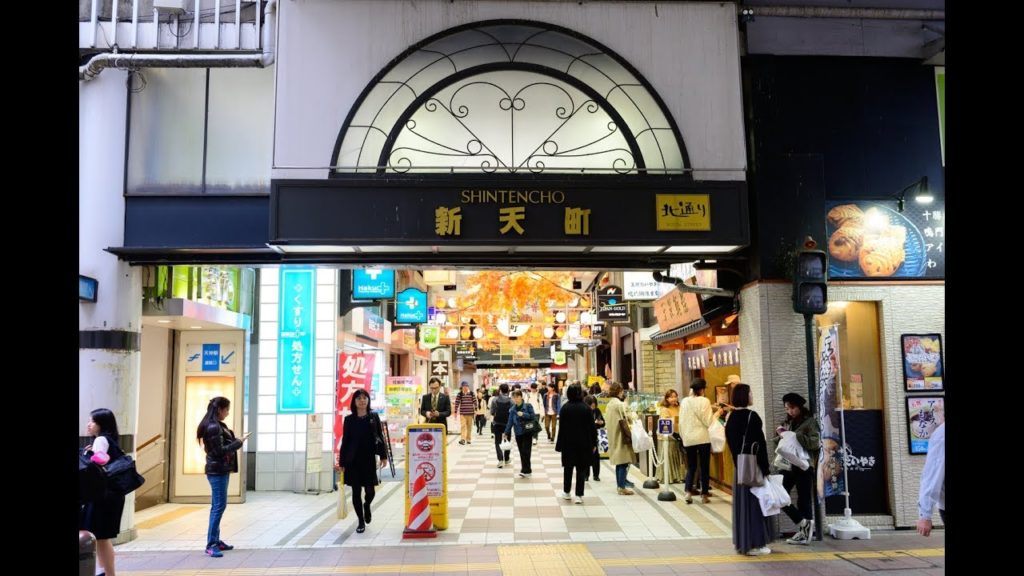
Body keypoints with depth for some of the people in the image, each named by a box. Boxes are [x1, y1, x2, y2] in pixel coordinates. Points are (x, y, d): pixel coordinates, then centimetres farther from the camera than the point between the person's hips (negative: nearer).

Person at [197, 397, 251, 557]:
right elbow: (220, 451, -19)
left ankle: (215, 540, 22)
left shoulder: (217, 425, 14)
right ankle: (211, 545, -8)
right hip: (217, 471, -10)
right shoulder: (213, 427, -17)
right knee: (219, 506, -10)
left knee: (217, 506, 14)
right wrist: (239, 441, -15)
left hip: (220, 470, 10)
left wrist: (237, 440, 7)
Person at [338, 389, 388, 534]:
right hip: (353, 460, 0)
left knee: (370, 490, -2)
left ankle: (366, 506, 34)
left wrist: (383, 456, -2)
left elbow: (380, 437, 5)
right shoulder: (349, 419, 2)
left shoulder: (374, 417, 4)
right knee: (356, 491, 3)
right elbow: (345, 441, 2)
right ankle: (361, 522, 17)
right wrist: (342, 462, 0)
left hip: (369, 459, 0)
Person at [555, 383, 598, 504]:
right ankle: (579, 495, 2)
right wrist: (594, 444, 4)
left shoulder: (565, 408, -7)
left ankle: (566, 492, 25)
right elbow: (592, 427, -3)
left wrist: (559, 444, -1)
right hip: (584, 443, 0)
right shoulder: (586, 408, -6)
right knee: (581, 468, 4)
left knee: (568, 467, 15)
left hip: (568, 443, 0)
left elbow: (562, 428, -7)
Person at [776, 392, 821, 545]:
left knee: (804, 501, -1)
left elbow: (815, 442, -17)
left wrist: (793, 436, -20)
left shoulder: (810, 422, -4)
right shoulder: (788, 423, 15)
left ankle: (805, 532, 9)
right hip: (789, 466, 6)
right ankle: (803, 524, 9)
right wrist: (781, 435, 0)